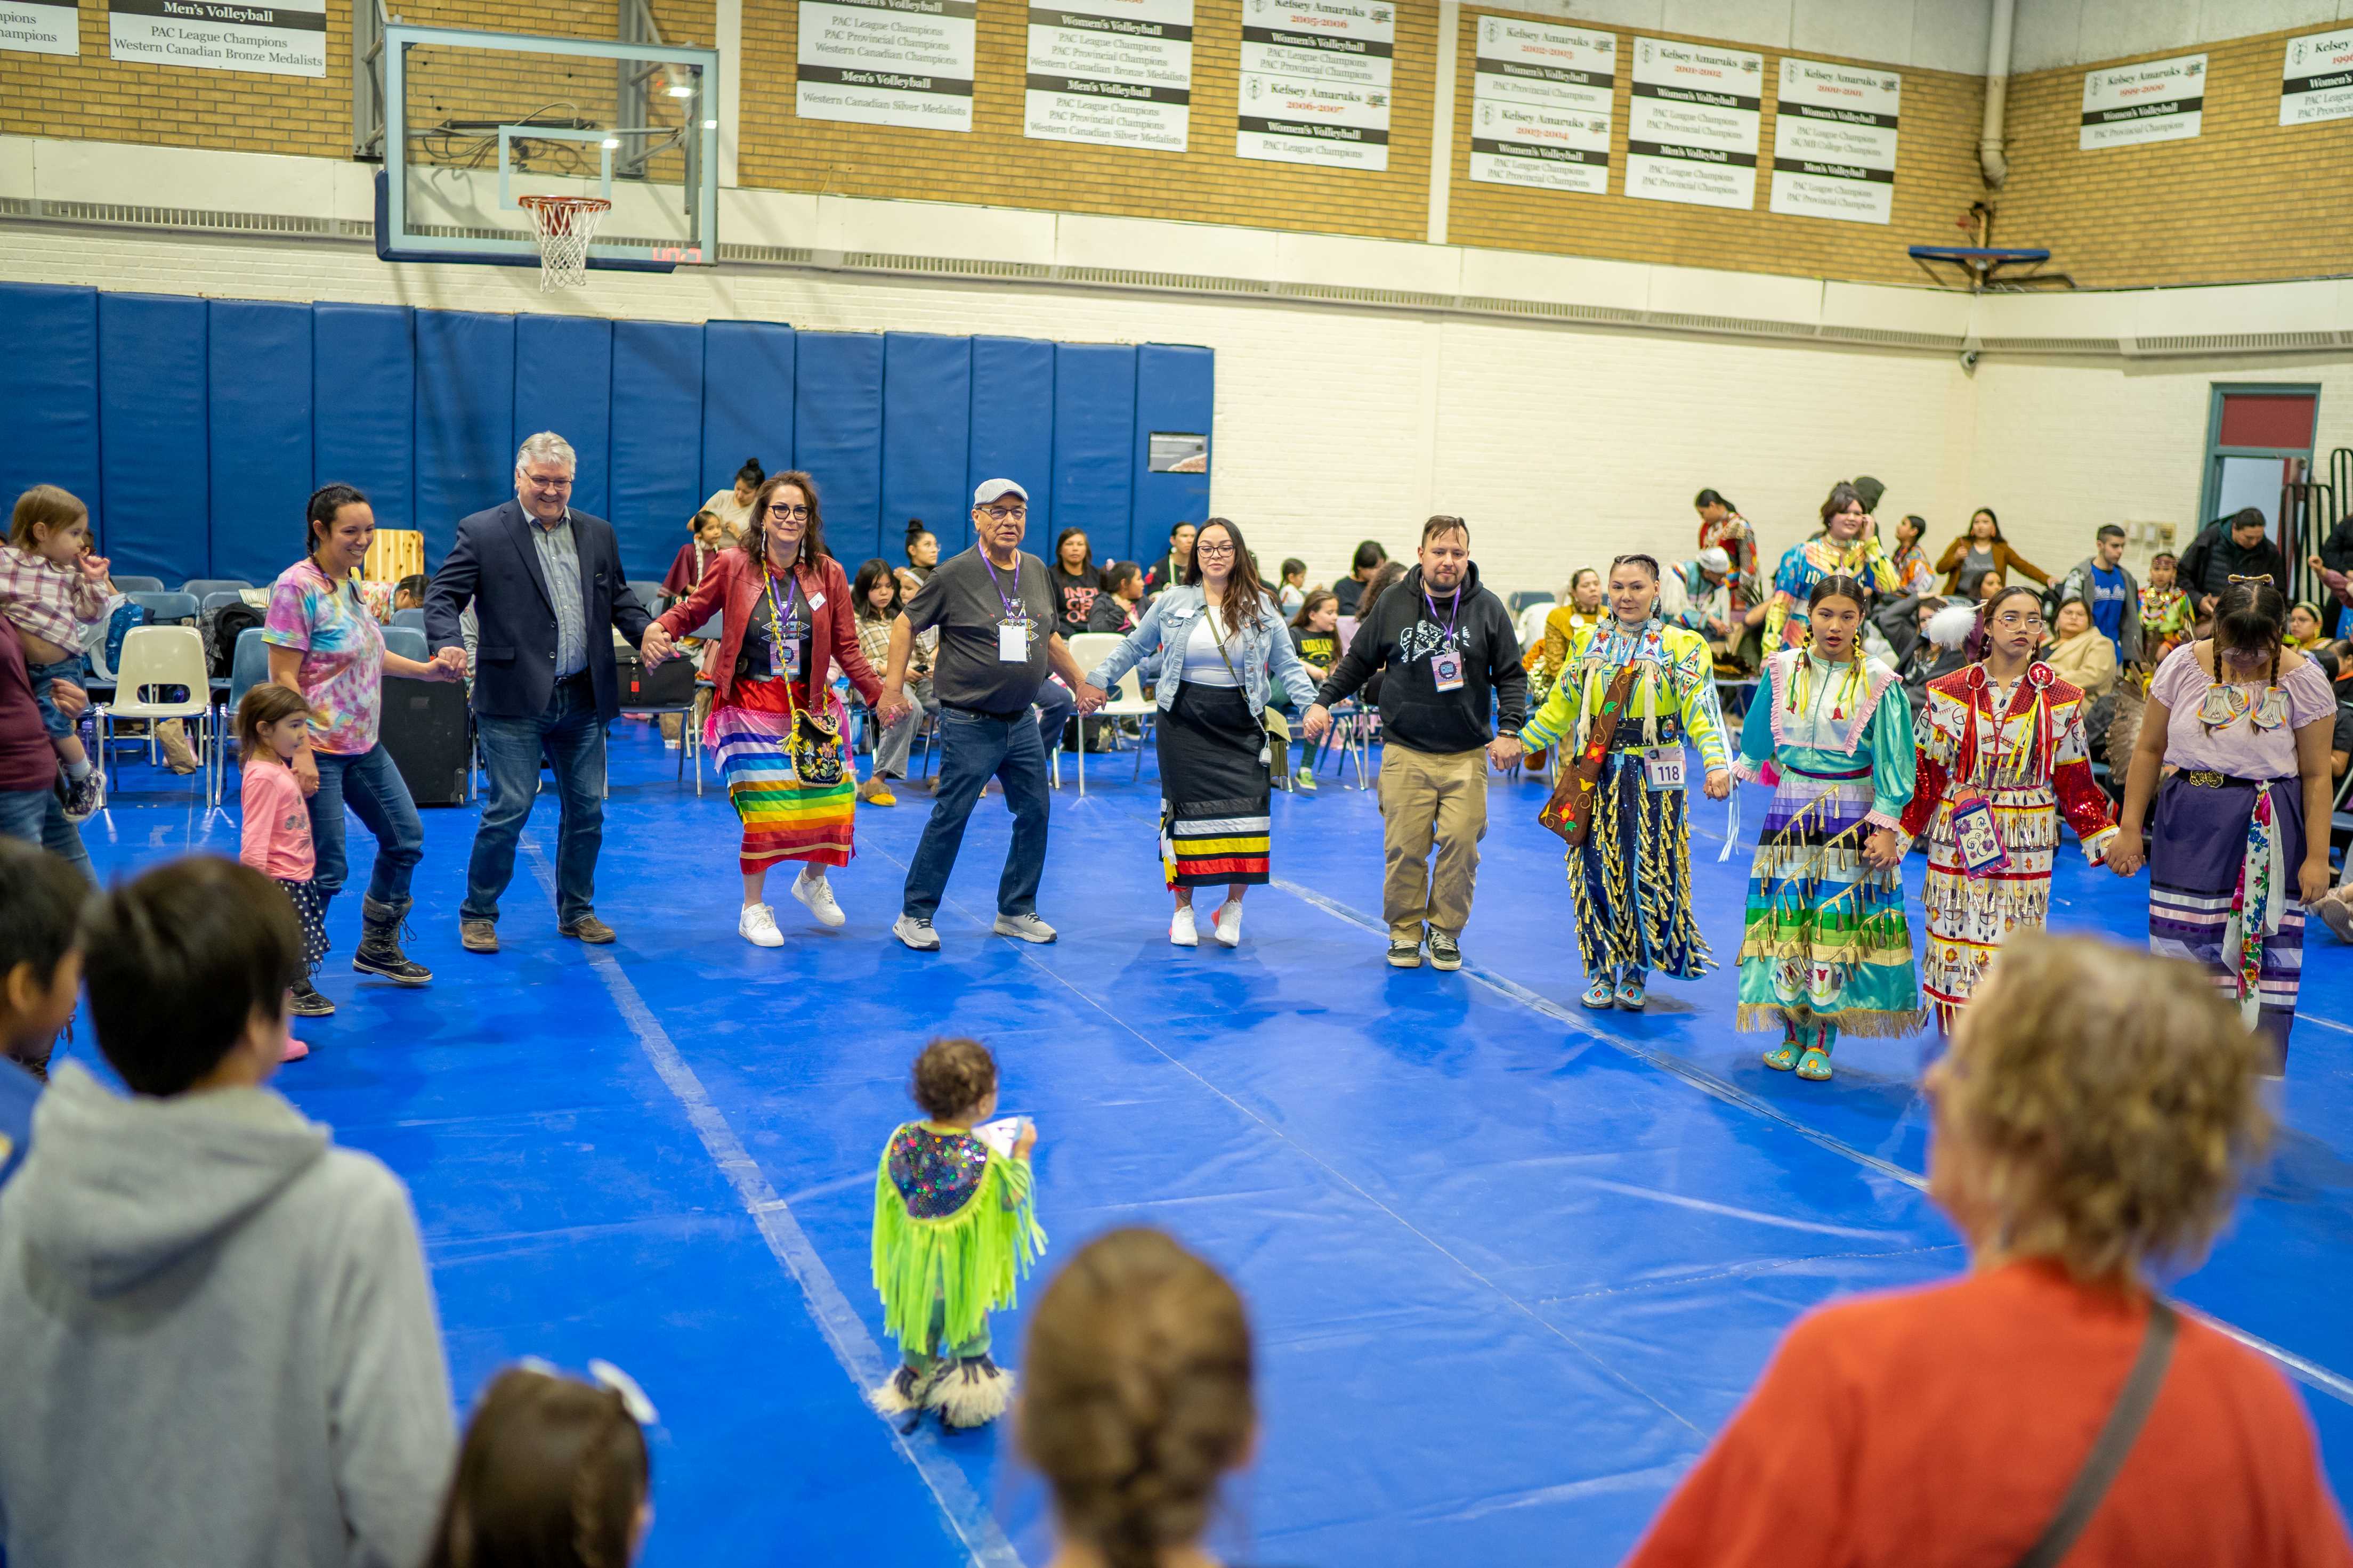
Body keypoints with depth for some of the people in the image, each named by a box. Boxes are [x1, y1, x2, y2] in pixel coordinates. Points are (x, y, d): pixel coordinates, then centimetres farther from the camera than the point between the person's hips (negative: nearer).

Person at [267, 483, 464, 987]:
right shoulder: (297, 587, -16)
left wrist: (426, 670, 9)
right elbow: (283, 677, -19)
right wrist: (301, 753, -24)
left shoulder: (351, 582, 9)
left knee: (405, 837, 16)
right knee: (326, 869, -4)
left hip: (363, 744, 9)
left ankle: (377, 947, 33)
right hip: (319, 749, -9)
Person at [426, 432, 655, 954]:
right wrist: (449, 643, -23)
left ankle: (577, 911, 25)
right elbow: (443, 596, -5)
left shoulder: (598, 534, 13)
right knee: (509, 808, -4)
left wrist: (644, 631, -2)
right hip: (515, 700, -5)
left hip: (583, 697, 5)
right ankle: (477, 914, 12)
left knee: (586, 809, 10)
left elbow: (619, 597, 18)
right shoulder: (481, 532, -1)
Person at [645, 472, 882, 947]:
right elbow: (693, 609, 4)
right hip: (752, 707, -2)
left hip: (812, 707, 2)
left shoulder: (828, 574, 2)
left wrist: (879, 695, -1)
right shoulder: (734, 566, -4)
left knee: (833, 798, -3)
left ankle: (813, 880, 28)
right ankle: (753, 908, 15)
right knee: (762, 805, -5)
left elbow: (847, 648, 5)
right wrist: (658, 627, -17)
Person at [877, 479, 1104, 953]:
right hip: (969, 722, -6)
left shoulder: (1037, 571, 7)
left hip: (1021, 721, 6)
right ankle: (915, 917, 8)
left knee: (1035, 813, 8)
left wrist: (1080, 683, 23)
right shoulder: (956, 574, -10)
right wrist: (893, 686, -10)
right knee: (951, 819, -4)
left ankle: (1016, 912, 22)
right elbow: (907, 624, -2)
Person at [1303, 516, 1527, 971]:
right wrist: (1322, 703, 5)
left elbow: (1511, 675, 6)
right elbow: (1357, 662, 14)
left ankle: (1446, 930, 13)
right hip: (1406, 753, 0)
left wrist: (1509, 730, -4)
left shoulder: (1488, 609, 2)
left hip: (1468, 755, 0)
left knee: (1462, 842, -6)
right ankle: (1405, 930, 15)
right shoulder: (1393, 605, 3)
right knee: (1404, 847, -3)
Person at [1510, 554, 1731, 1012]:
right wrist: (1518, 742, 13)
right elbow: (1560, 706, 17)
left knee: (1647, 873, -2)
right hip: (1596, 775, 3)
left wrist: (1717, 764, -26)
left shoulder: (1681, 645, -1)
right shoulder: (1591, 644, 11)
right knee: (1597, 872, 1)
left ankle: (1636, 973, 16)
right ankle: (1601, 972, 16)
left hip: (1652, 780, -3)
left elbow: (1701, 709, -12)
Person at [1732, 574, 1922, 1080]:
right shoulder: (1782, 670, 2)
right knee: (1787, 921, 2)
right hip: (1791, 811, 3)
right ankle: (1794, 1034, 14)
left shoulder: (1878, 683, -7)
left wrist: (1886, 828, -9)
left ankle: (1821, 1042, 9)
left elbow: (1892, 762, -5)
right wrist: (1737, 774, 23)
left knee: (1836, 925, 0)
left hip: (1851, 818, -3)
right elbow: (1757, 736, 17)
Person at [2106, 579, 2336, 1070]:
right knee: (2183, 947, 4)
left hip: (2269, 837, -1)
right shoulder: (2183, 665, -2)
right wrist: (2129, 828, 4)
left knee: (2267, 953, 0)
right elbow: (2149, 749, 5)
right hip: (2189, 828, 2)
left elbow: (2317, 775, -2)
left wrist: (2317, 856, -4)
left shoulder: (2303, 680, -5)